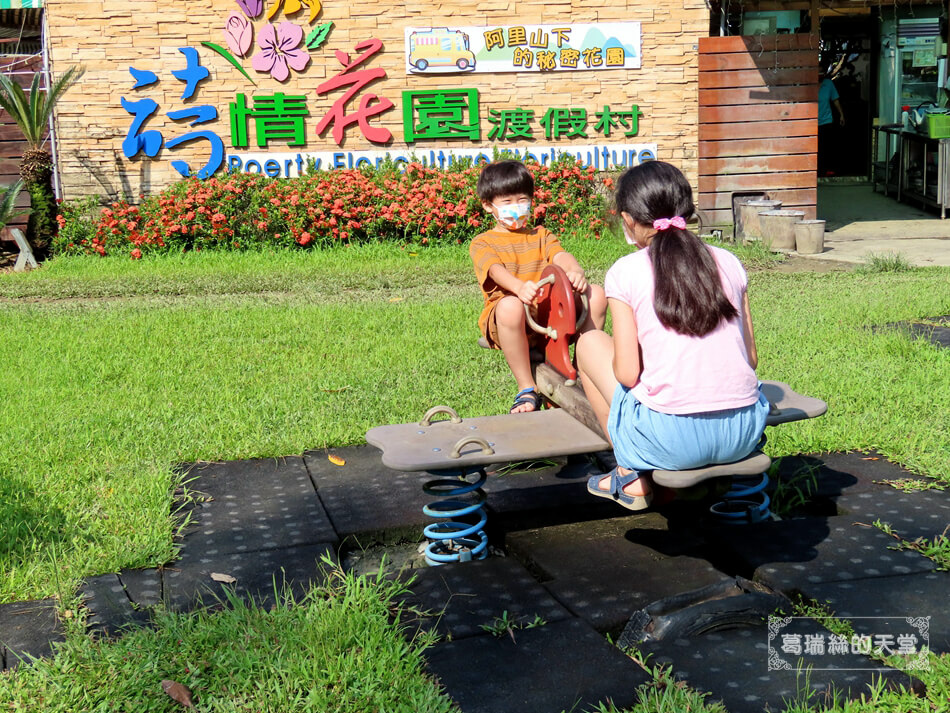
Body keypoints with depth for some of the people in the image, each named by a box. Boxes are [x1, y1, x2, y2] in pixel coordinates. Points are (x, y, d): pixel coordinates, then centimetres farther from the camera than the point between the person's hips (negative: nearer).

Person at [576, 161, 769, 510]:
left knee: (590, 342, 19)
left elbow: (627, 374, -7)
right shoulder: (728, 262, 8)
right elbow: (751, 359, 10)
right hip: (745, 434, 5)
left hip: (672, 438, -5)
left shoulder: (625, 272, -3)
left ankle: (631, 476, 20)